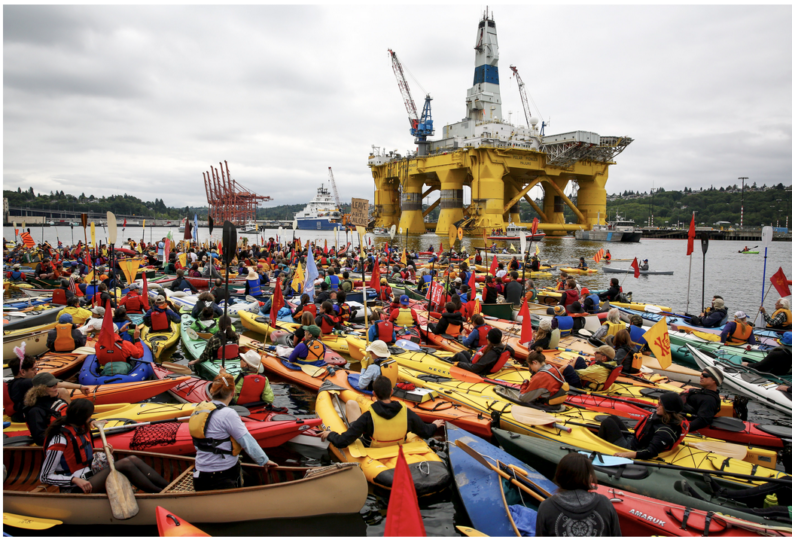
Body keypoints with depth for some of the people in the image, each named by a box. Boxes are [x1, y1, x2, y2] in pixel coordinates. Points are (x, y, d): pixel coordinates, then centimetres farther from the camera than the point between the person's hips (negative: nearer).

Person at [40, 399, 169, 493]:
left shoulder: (80, 428, 6)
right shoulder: (60, 439, -19)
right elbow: (44, 477, -17)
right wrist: (75, 480, -27)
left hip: (88, 477, 8)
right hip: (74, 490, -8)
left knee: (133, 459, -12)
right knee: (125, 464, -25)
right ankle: (161, 493, -22)